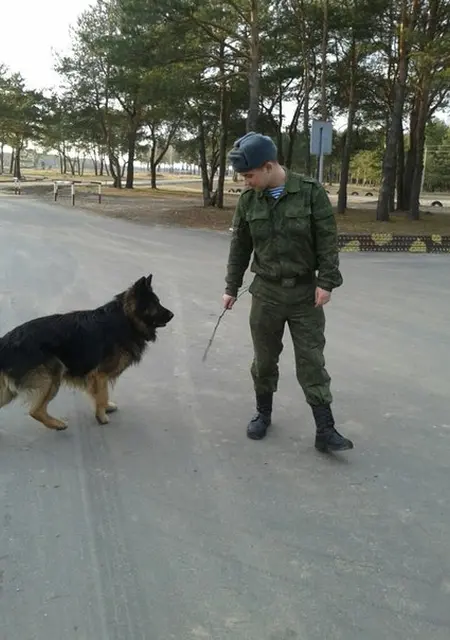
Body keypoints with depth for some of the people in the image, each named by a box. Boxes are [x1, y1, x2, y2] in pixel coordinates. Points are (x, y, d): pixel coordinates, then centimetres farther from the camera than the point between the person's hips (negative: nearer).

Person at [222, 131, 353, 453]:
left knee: (312, 363, 1)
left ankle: (325, 430, 6)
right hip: (265, 293, 3)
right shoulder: (249, 200, -1)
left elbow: (328, 240, -8)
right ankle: (264, 413, 32)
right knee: (264, 359, 12)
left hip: (305, 293, -2)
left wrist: (326, 281, -13)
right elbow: (240, 247, 8)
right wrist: (231, 287, 11)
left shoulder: (311, 191, -10)